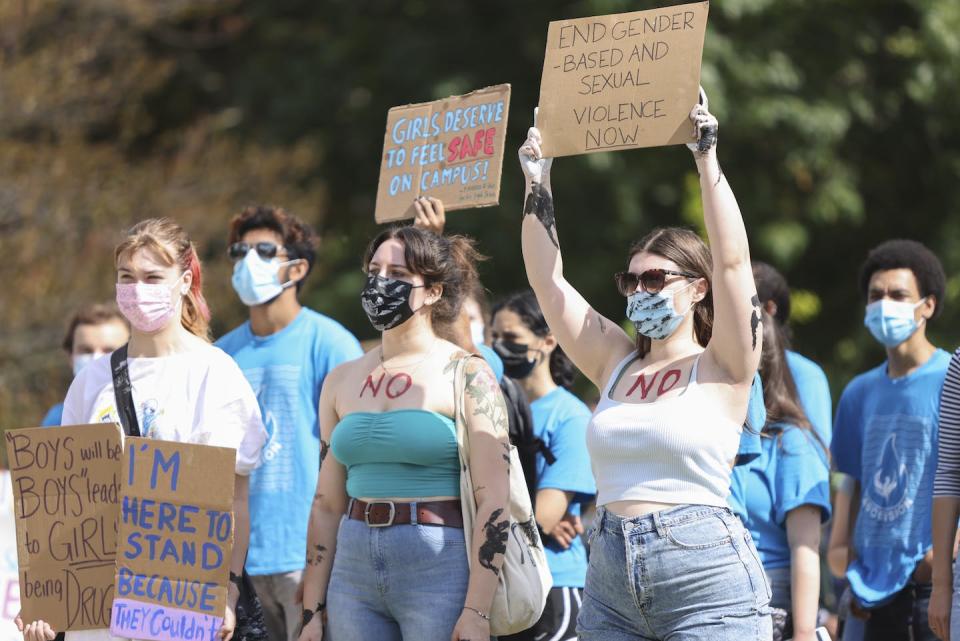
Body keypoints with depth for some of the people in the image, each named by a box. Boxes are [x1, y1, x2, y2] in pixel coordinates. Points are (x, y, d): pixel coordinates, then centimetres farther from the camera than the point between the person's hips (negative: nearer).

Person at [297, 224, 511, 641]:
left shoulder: (465, 376, -4)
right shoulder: (342, 382, 11)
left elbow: (492, 500, -10)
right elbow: (327, 504, 13)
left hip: (439, 565, -5)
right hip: (354, 571, 5)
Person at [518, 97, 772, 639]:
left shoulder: (721, 369, 2)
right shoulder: (616, 363, 15)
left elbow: (732, 259, -10)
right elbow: (548, 280, 14)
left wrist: (708, 160, -11)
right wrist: (538, 183, 10)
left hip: (705, 581, -5)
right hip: (611, 586, 5)